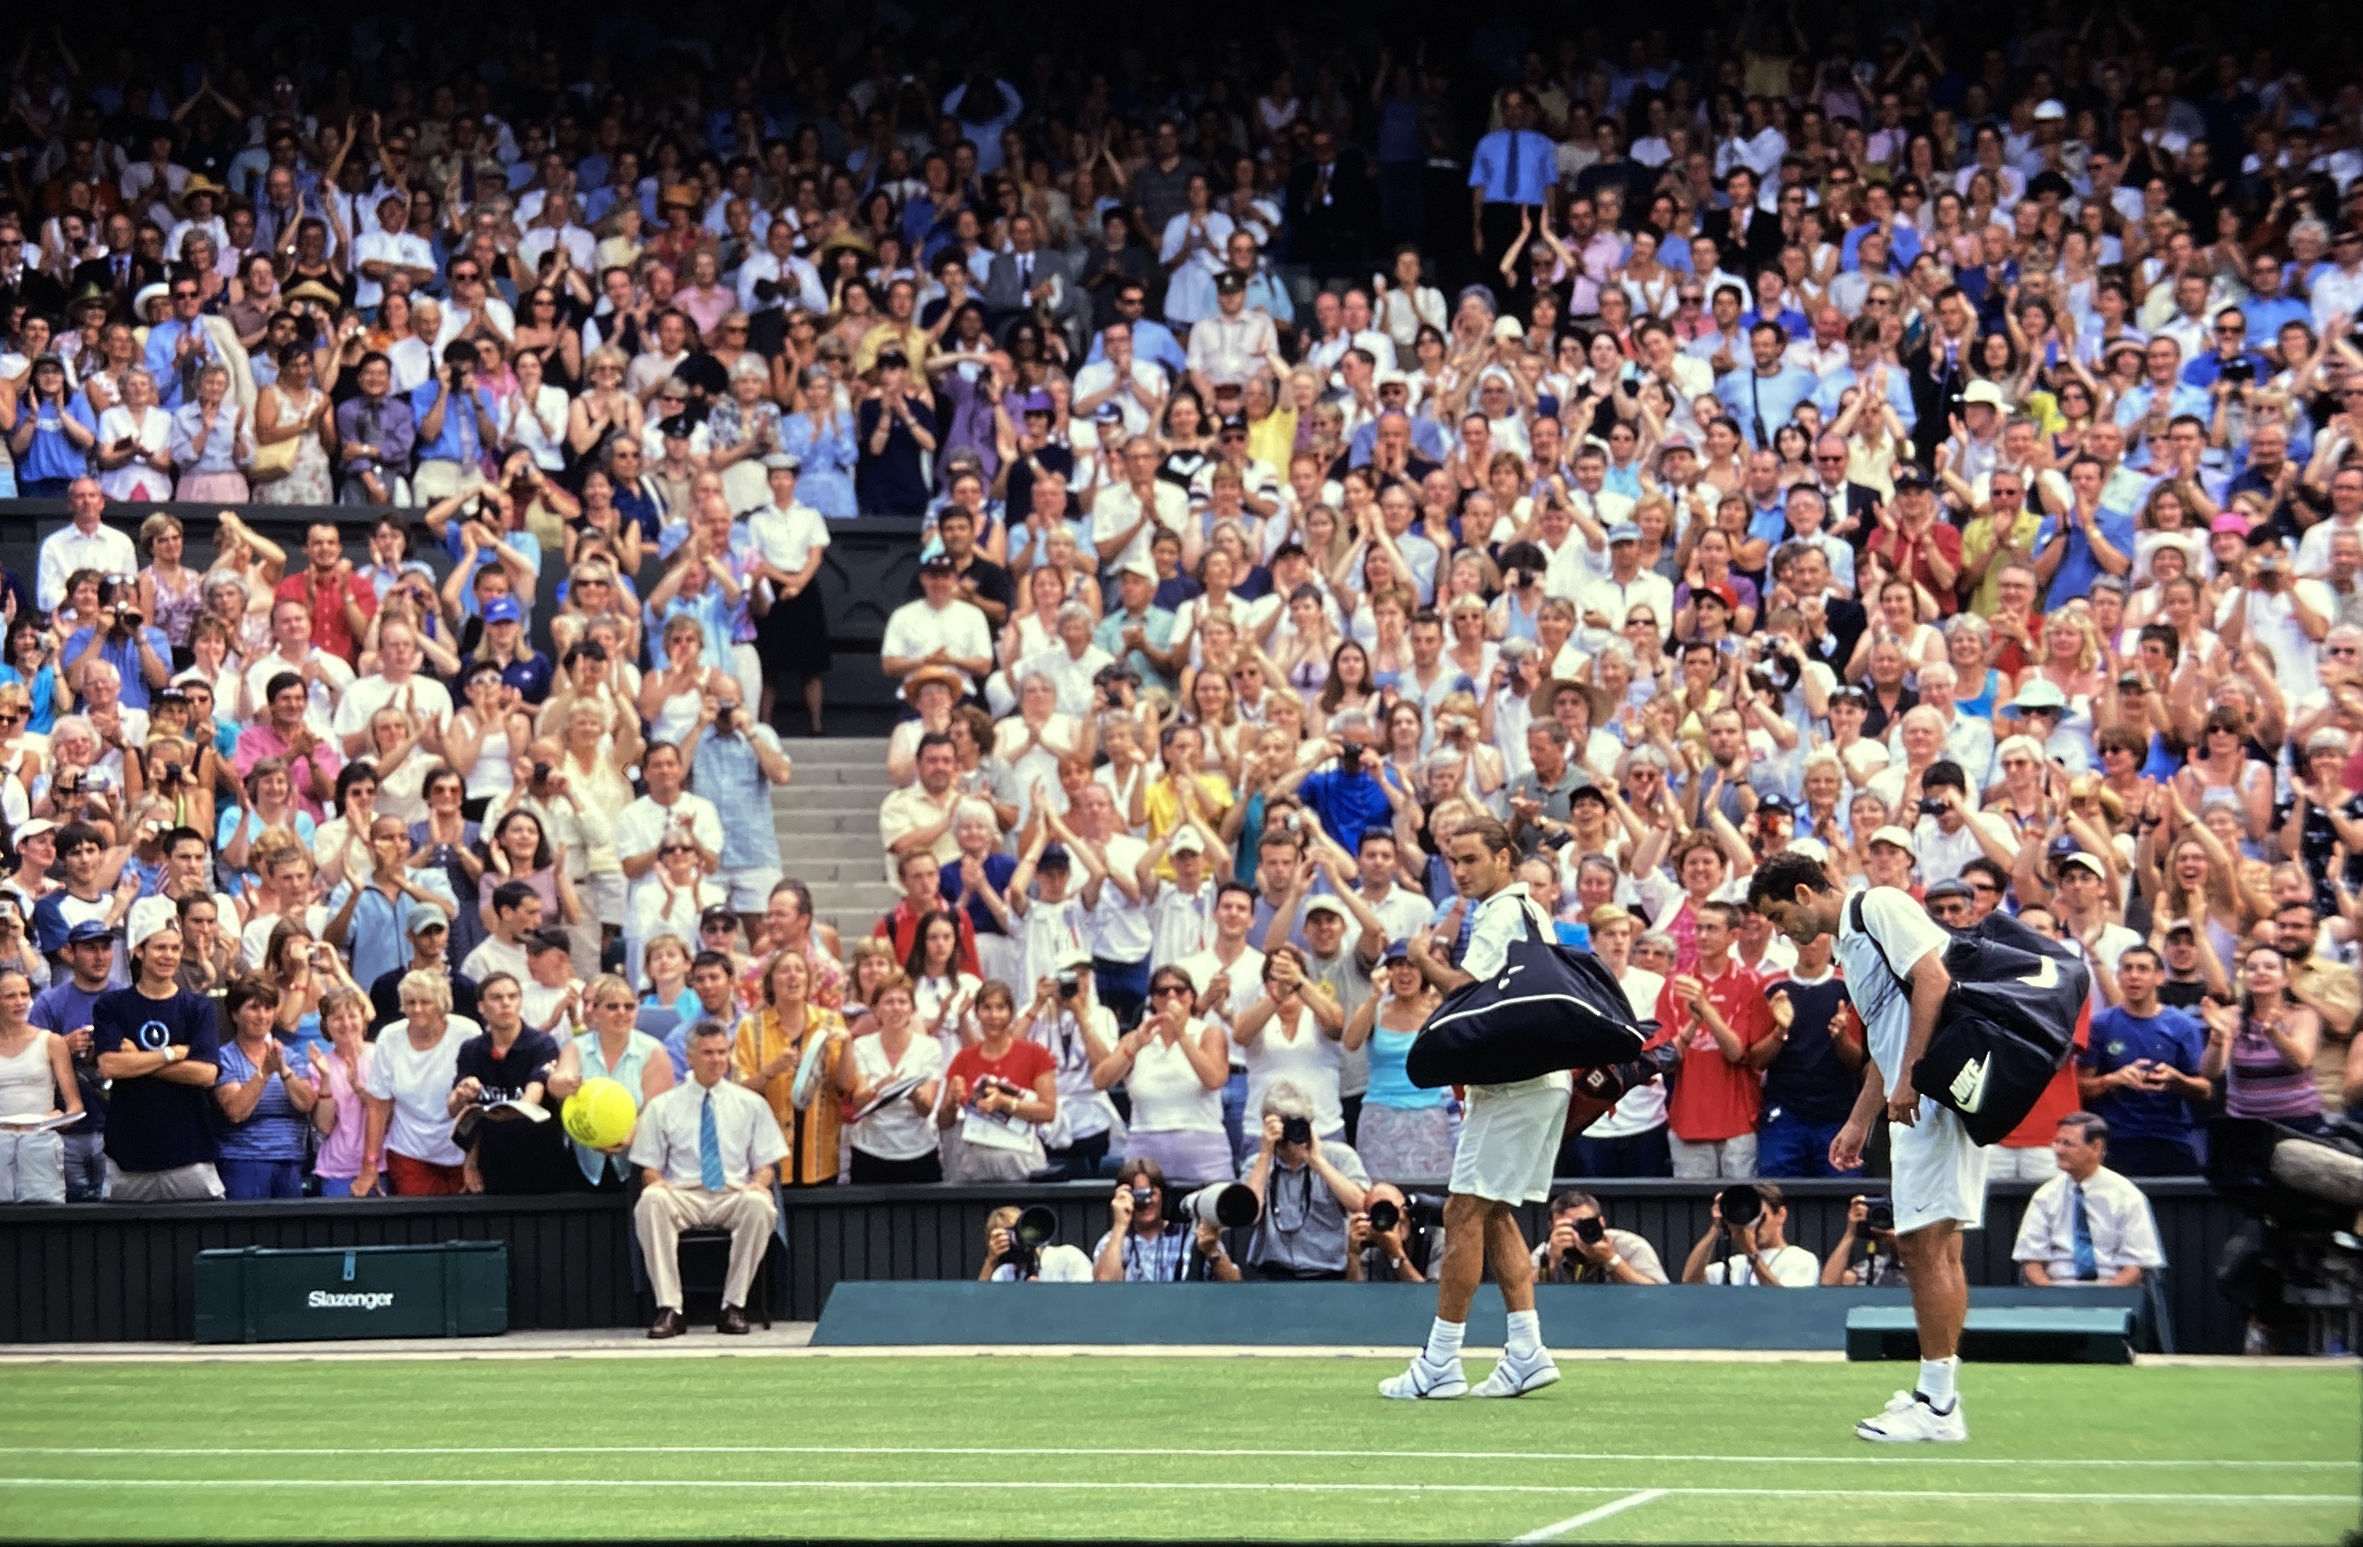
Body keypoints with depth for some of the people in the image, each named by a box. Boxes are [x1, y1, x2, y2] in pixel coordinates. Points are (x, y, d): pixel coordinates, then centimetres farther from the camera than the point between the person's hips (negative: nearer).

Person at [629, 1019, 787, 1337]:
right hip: (682, 1196, 0)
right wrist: (654, 1180, -13)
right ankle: (668, 1309, -34)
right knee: (650, 1201, -36)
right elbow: (648, 1167, 12)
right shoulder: (662, 1107, 14)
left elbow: (767, 1164, 13)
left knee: (758, 1203, -36)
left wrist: (759, 1183, -11)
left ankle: (734, 1308, -27)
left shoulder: (751, 1104, 16)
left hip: (735, 1194, 0)